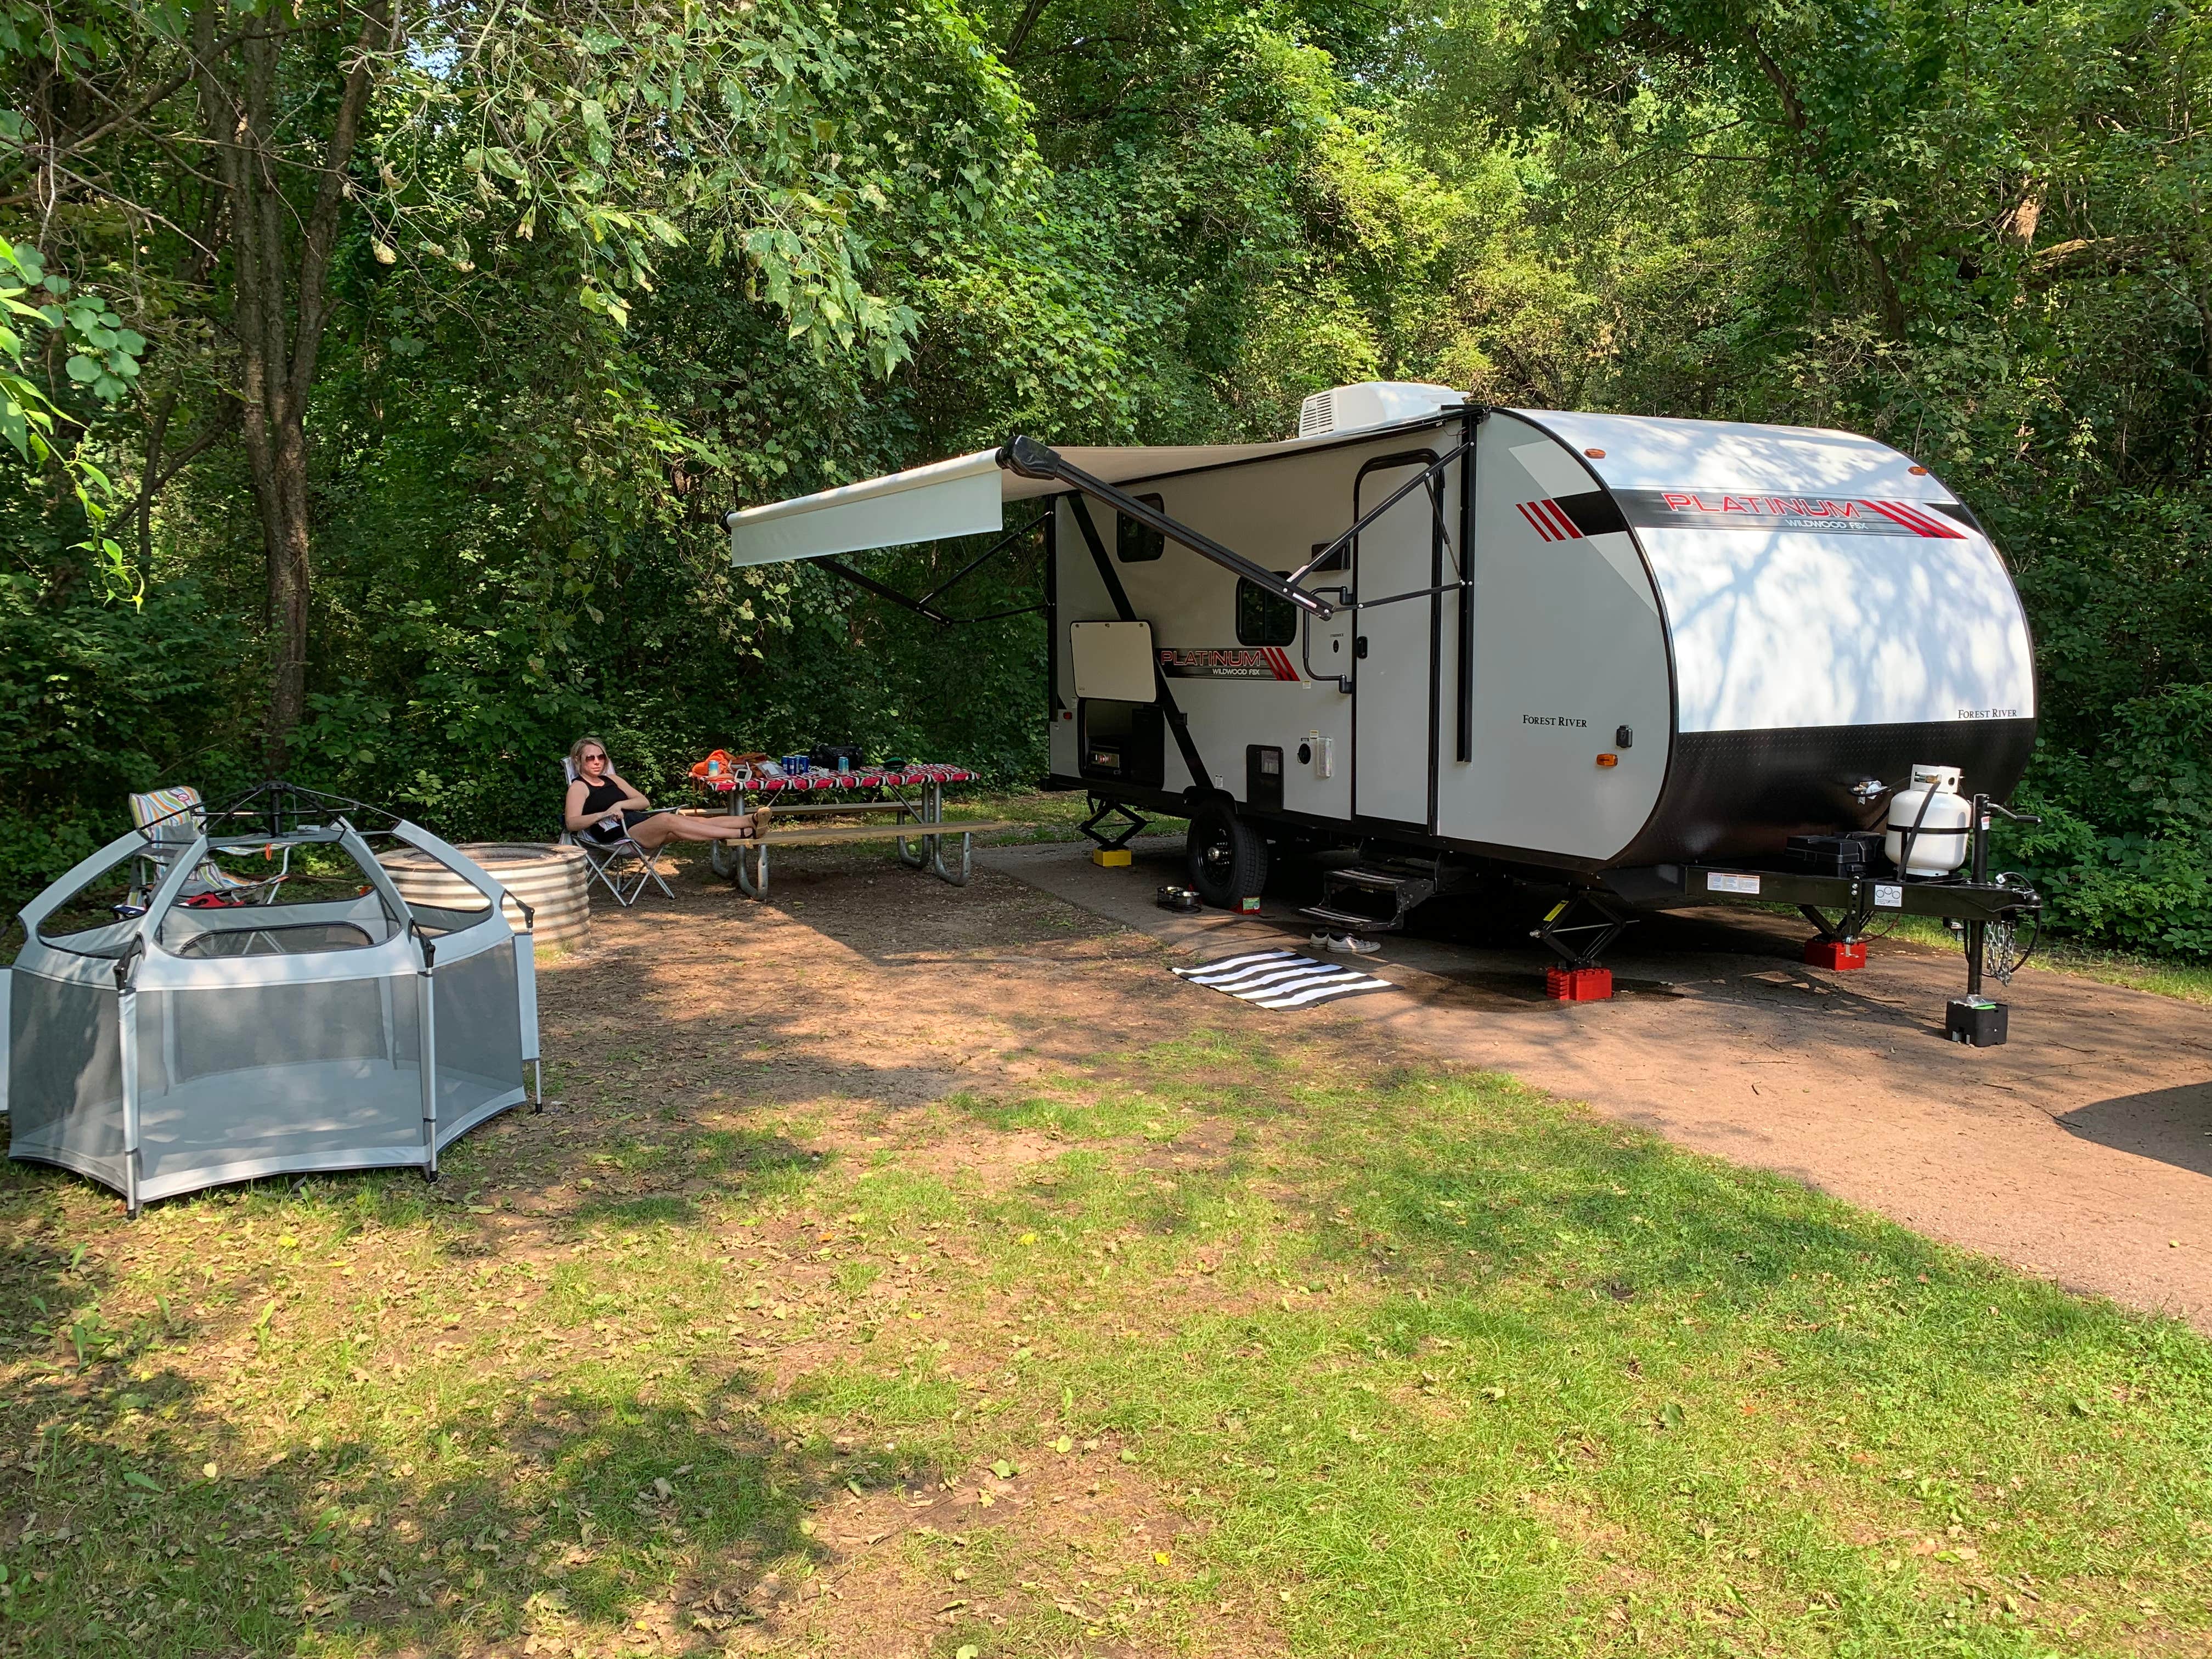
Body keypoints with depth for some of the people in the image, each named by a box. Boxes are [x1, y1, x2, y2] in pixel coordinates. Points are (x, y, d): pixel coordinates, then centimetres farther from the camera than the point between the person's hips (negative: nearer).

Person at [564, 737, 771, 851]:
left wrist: (620, 804, -2)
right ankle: (742, 834, -42)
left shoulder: (611, 779, 26)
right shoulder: (579, 787, 7)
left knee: (697, 821, -16)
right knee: (667, 820, -32)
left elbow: (643, 801, 17)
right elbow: (572, 823, -8)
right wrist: (603, 814, -21)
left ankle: (751, 820, -34)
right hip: (619, 834, -8)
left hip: (640, 821, 8)